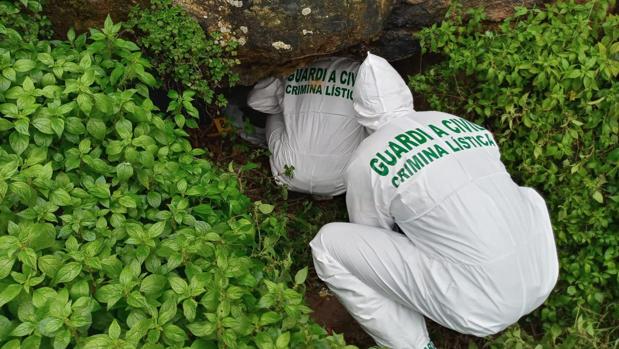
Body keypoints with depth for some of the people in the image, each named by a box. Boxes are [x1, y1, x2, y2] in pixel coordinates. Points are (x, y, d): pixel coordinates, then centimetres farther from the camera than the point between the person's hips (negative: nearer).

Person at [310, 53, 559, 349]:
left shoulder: (366, 163, -4)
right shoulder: (469, 128, 14)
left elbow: (371, 243, 11)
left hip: (478, 302, -6)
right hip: (540, 276, 6)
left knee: (329, 244, 0)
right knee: (526, 197, 37)